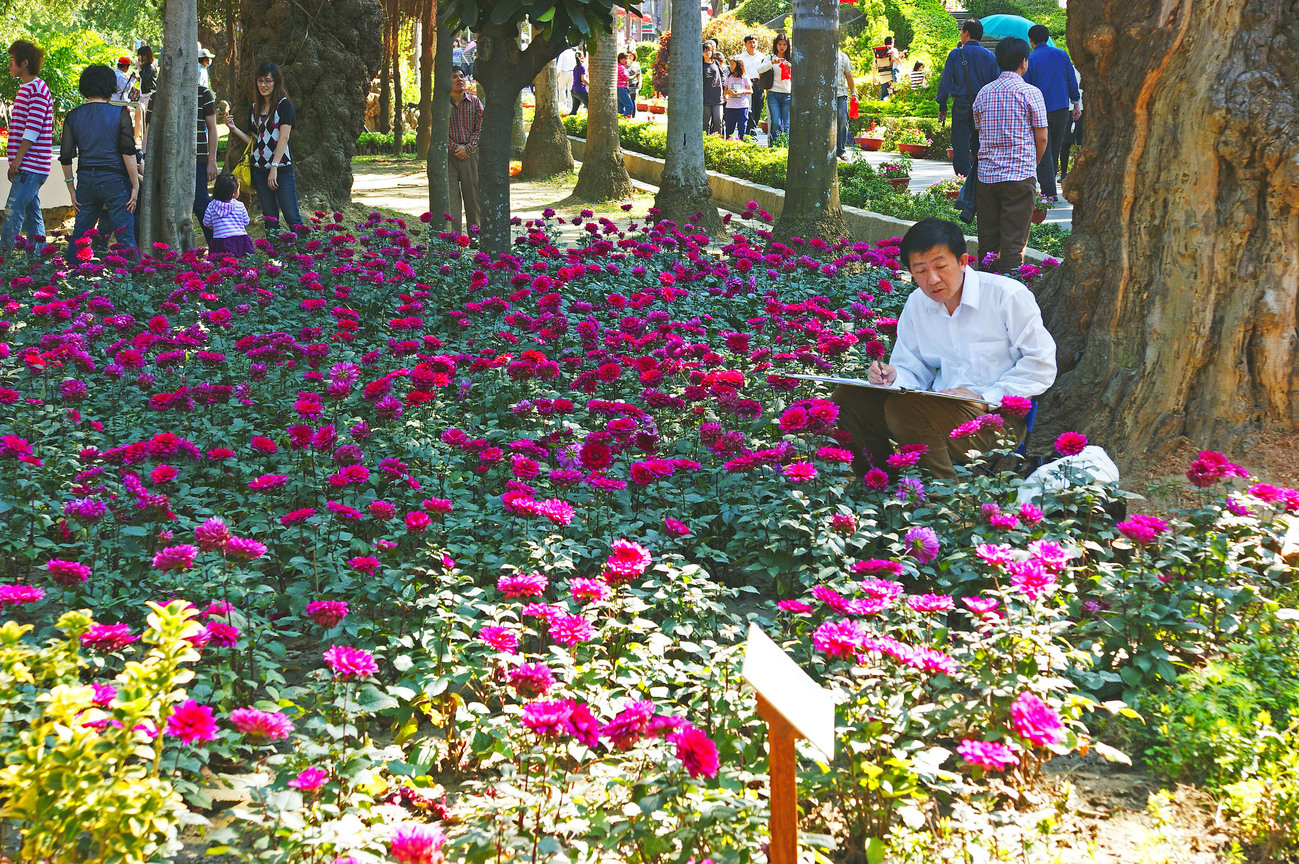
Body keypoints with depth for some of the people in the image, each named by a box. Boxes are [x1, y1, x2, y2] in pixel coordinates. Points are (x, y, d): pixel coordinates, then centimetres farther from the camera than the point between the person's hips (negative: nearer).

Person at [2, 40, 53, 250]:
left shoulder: (37, 89, -11)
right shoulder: (25, 88, 19)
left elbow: (33, 128, -17)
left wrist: (18, 159, -19)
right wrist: (15, 162, 19)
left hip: (31, 165, -10)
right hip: (28, 167, 10)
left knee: (13, 213, -13)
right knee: (32, 214, 10)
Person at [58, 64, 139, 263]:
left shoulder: (73, 116, 6)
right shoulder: (120, 113, -3)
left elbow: (66, 157, 4)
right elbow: (128, 152, -9)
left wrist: (71, 189, 12)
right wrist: (135, 186, -4)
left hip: (86, 180, 3)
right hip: (114, 179, -3)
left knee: (79, 234, 13)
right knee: (125, 235, -2)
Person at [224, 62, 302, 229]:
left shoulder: (284, 105, -3)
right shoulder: (254, 108, 15)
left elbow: (283, 138, -10)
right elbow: (254, 141, 17)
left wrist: (274, 167, -16)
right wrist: (234, 129, 4)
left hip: (282, 169, -6)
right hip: (259, 169, 6)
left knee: (291, 217, -10)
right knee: (270, 217, 7)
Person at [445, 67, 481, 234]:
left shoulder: (474, 102, 6)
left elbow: (480, 128, 2)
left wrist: (467, 147, -10)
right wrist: (455, 148, -11)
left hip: (470, 153, 1)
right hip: (448, 155, -1)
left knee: (473, 194, 3)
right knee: (451, 196, -5)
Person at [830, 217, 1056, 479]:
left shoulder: (1008, 296, -6)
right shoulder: (916, 305, 12)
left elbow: (1041, 365, -6)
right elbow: (913, 371, 16)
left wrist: (987, 398, -15)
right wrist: (893, 377, -9)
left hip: (997, 417, -6)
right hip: (944, 408, 6)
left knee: (903, 407, -32)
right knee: (847, 397, -11)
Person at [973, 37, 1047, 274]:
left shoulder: (984, 93, 8)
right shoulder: (1030, 93, -6)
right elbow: (1041, 138, -4)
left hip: (987, 174, 5)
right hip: (1020, 175, -4)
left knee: (987, 239, 10)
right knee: (1014, 241, -2)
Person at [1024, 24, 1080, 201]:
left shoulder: (1030, 60, -6)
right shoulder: (1061, 55, 5)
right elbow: (1072, 81, 8)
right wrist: (1076, 104, 16)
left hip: (1040, 111, -4)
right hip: (1062, 109, 4)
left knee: (1043, 152, -3)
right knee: (1055, 150, 14)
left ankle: (1049, 192, -11)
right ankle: (1049, 186, 19)